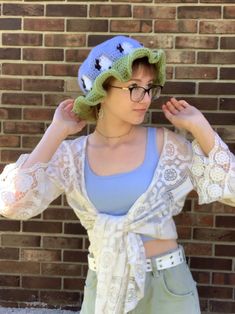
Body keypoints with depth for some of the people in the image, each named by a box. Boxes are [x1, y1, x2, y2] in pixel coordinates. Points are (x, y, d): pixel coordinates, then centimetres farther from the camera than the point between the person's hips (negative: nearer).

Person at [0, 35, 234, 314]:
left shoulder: (165, 143, -8)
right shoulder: (72, 155, -6)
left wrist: (199, 127, -12)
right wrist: (55, 133, -16)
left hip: (167, 285, 0)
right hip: (103, 286, 1)